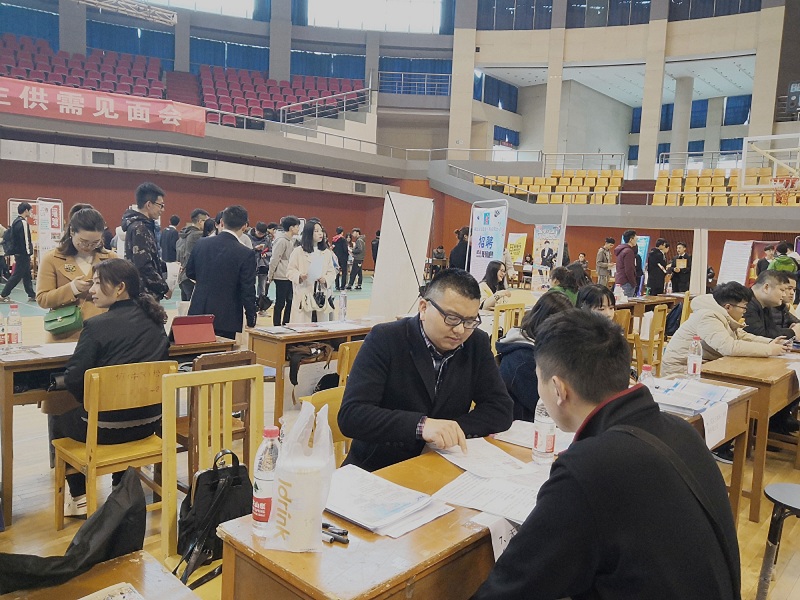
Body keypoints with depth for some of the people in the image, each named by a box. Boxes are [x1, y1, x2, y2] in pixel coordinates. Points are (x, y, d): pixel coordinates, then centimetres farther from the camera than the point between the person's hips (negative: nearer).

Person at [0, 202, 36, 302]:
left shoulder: (16, 222, 13)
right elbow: (25, 240, -21)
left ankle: (32, 295, 20)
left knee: (27, 275, 14)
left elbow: (14, 238, 18)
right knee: (17, 275, -4)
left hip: (18, 252, 10)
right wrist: (28, 252, -17)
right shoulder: (23, 222, -17)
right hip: (23, 254, -10)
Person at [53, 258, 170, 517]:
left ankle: (79, 498, 32)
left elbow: (73, 379, -16)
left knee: (60, 421, 27)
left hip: (106, 427, -5)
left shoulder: (97, 325, -18)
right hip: (149, 422, 5)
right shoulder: (154, 321, 1)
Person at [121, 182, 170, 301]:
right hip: (144, 294, -10)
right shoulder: (139, 229, -16)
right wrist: (164, 288, -14)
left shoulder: (144, 226, 13)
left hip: (148, 293, 10)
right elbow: (144, 266, -22)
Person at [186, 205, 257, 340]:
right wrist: (251, 320, -1)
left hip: (198, 313, 4)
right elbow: (248, 291, -12)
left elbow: (190, 273, 12)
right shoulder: (245, 254, -15)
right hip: (225, 318, -4)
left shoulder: (201, 243, -1)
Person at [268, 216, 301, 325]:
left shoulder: (291, 240, 10)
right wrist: (270, 276, -9)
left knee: (290, 302, 11)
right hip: (281, 276, -8)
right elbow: (274, 260, -13)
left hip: (290, 276, 8)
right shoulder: (281, 240, -16)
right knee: (280, 303, 0)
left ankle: (285, 325, 21)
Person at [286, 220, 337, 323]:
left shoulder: (327, 252, 10)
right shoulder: (298, 251, 0)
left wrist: (325, 279, -9)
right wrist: (300, 276, -17)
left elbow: (332, 272, 11)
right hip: (304, 297, -3)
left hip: (321, 296, 4)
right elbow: (290, 271, 2)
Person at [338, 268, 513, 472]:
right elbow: (350, 415, -20)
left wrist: (450, 431, -17)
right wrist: (421, 425, -32)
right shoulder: (385, 339, -12)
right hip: (379, 469, -3)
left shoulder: (477, 344, 0)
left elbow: (501, 409, 0)